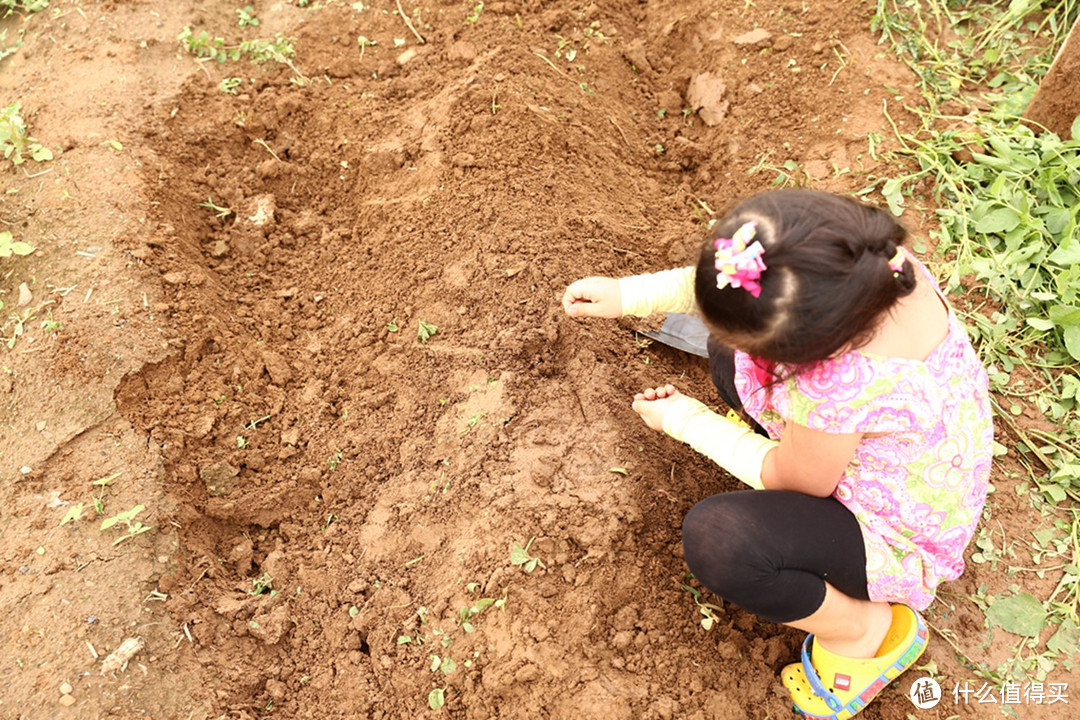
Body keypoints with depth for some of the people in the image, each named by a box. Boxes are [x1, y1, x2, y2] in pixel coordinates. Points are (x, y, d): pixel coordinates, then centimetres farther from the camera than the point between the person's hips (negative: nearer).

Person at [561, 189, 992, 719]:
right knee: (733, 356, 11)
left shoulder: (838, 386, -44)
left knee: (715, 539, -30)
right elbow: (727, 284, -4)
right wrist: (630, 294, -10)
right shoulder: (861, 259, -23)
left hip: (896, 535, -8)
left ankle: (864, 631, -3)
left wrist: (684, 421, -11)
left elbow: (794, 482, -21)